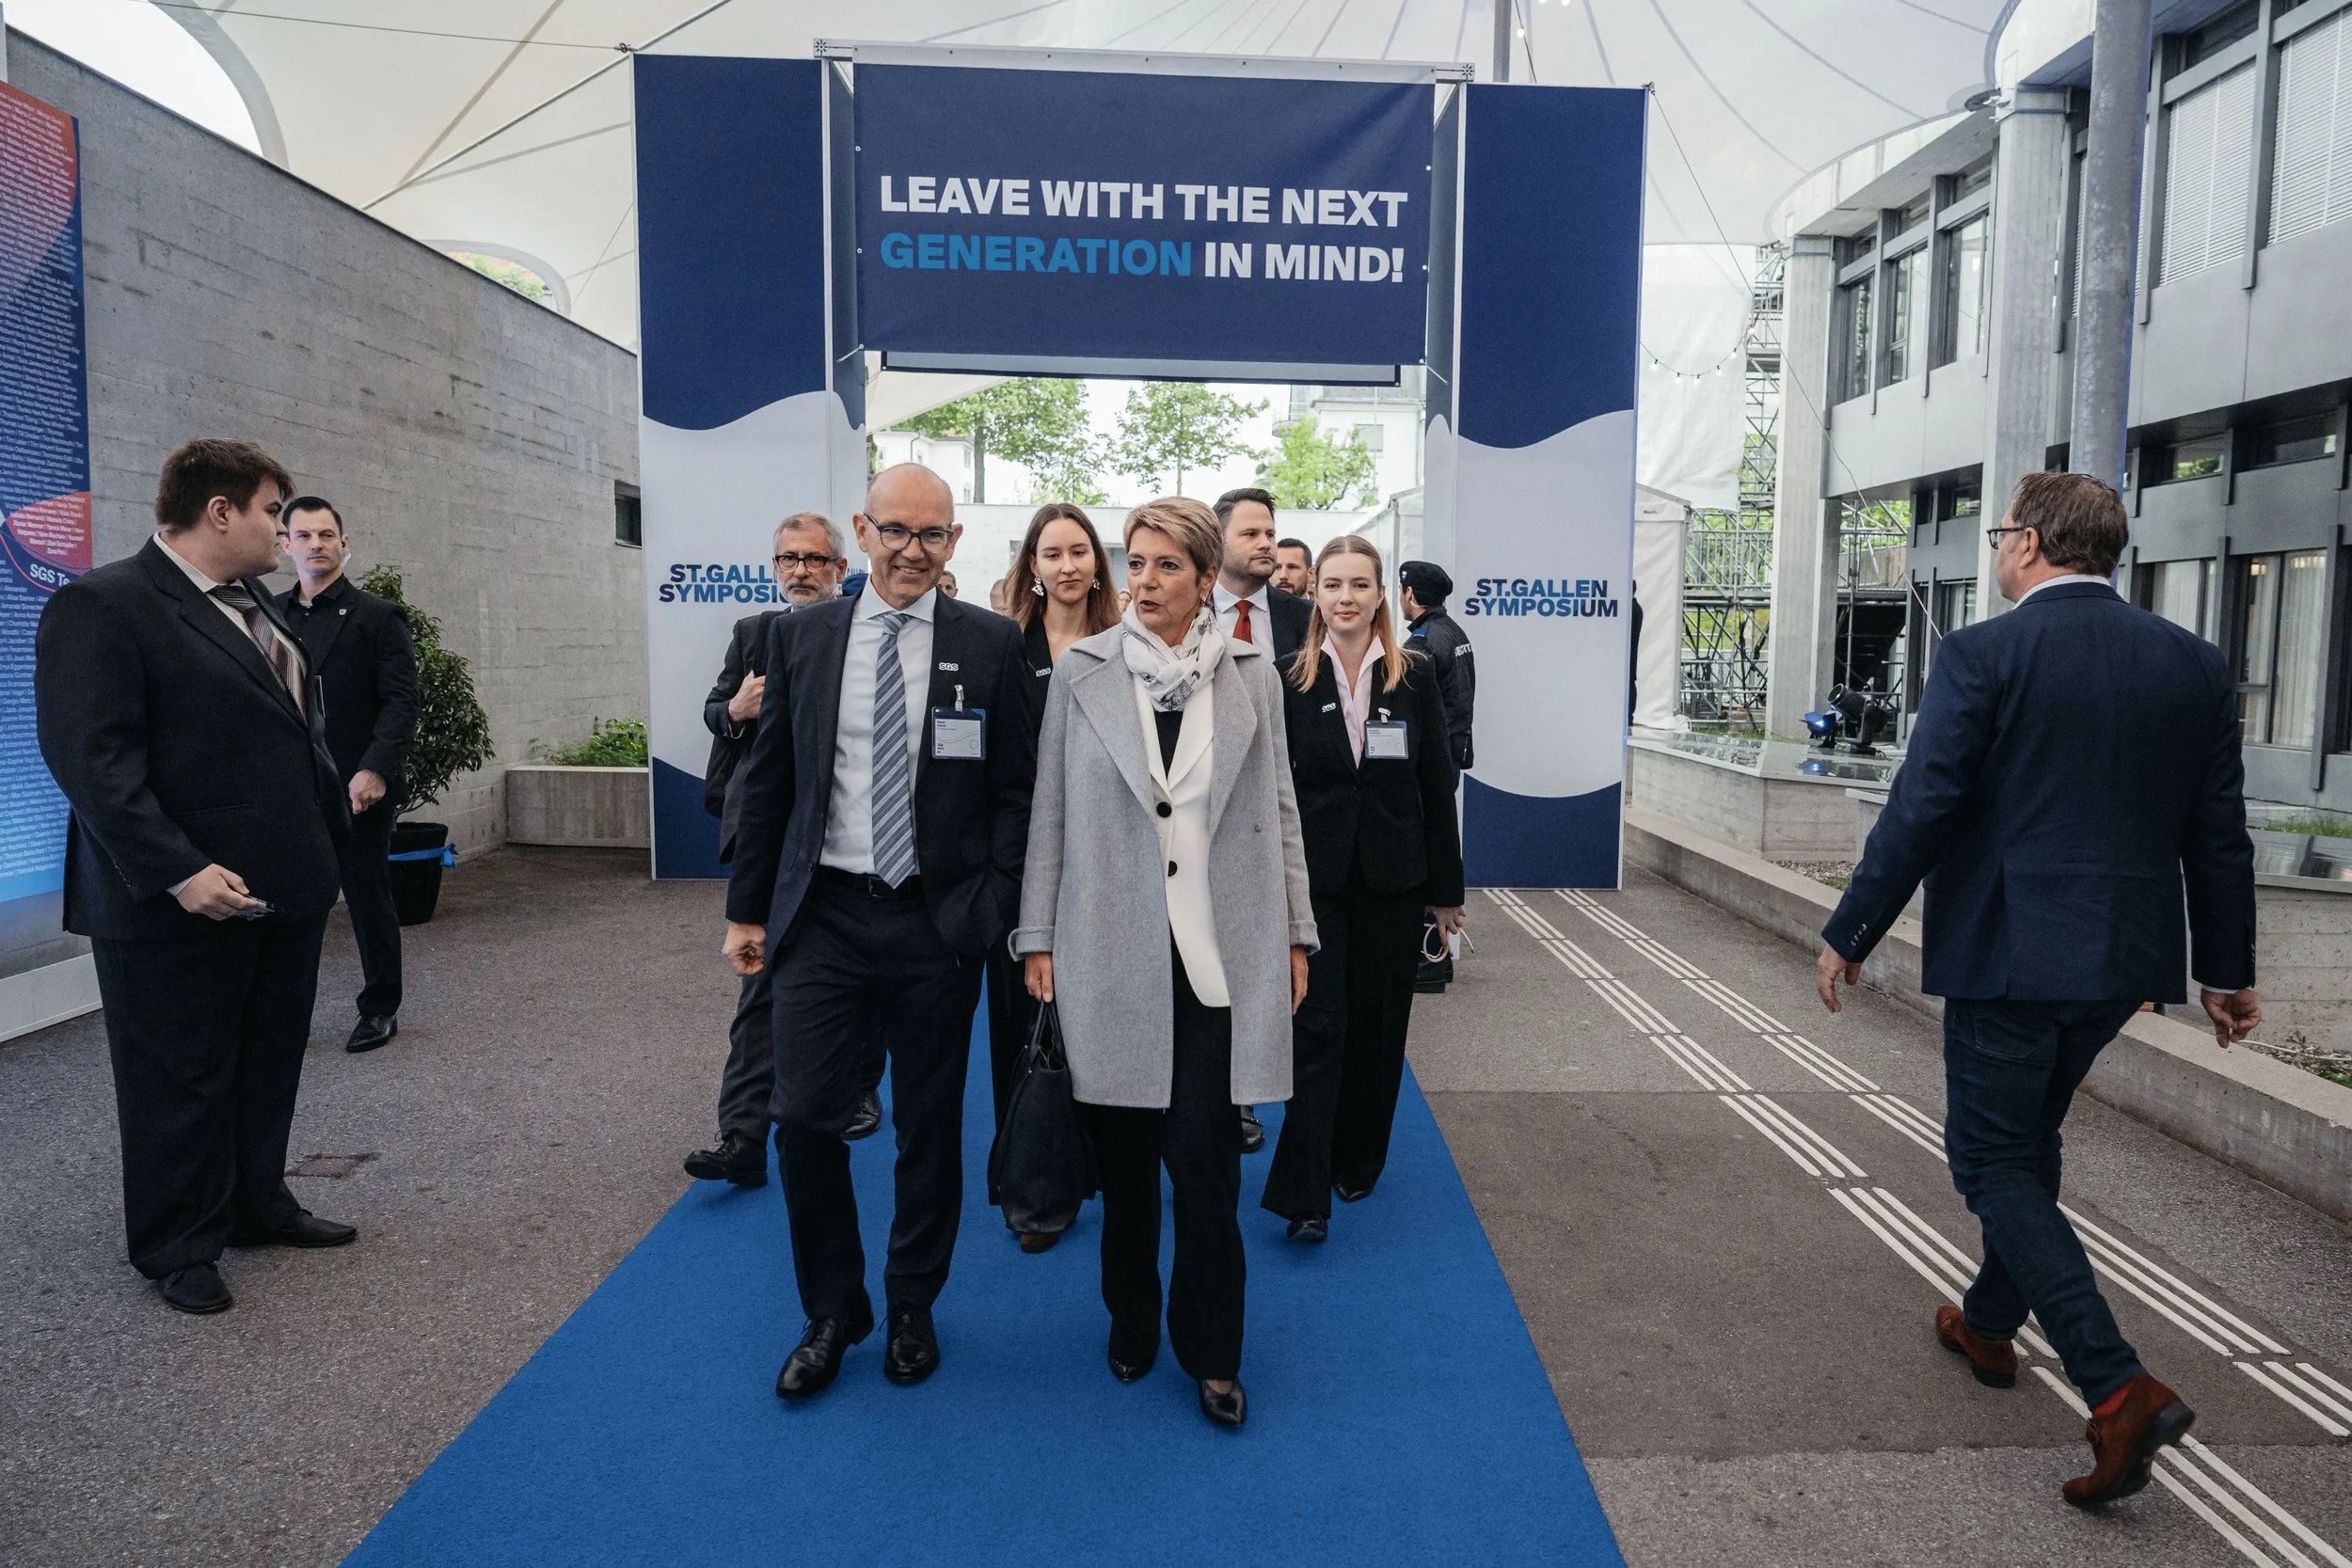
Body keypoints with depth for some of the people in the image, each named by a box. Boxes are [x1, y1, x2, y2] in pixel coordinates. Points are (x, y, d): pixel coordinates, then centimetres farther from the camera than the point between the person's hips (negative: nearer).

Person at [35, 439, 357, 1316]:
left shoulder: (256, 606, 14)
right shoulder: (103, 607, -12)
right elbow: (91, 755, -20)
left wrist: (328, 837, 12)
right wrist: (177, 871, -24)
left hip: (284, 892, 8)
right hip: (180, 905, -8)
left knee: (269, 1067, 18)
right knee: (181, 1080, 7)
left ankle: (257, 1206, 34)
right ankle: (177, 1248, 22)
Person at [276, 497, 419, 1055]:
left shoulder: (378, 616, 0)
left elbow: (401, 701, -8)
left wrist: (375, 769, -20)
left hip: (358, 787, -3)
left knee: (369, 899, 7)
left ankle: (380, 1010, 22)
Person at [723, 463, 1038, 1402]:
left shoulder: (992, 646, -2)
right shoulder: (800, 636, 4)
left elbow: (1015, 791, 0)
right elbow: (768, 782, 8)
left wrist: (993, 906, -8)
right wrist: (747, 908, 8)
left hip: (937, 923, -1)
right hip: (821, 913, 1)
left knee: (929, 1127, 11)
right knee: (804, 1119, 1)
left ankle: (911, 1308, 33)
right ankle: (832, 1313, 25)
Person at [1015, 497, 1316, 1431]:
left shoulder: (1251, 677, 4)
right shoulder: (1081, 672, 2)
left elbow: (1278, 812, 8)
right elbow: (1050, 813, 4)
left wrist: (1294, 934, 7)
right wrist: (1038, 938, 2)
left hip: (1220, 953, 0)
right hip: (1110, 950, 0)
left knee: (1204, 1158, -2)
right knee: (1123, 1156, 10)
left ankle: (1211, 1351, 19)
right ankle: (1132, 1322, 33)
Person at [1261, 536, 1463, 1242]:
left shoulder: (1414, 677, 1)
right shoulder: (1292, 681, -1)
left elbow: (1437, 786, 3)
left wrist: (1446, 888, 3)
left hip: (1393, 879, 2)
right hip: (1315, 879, -1)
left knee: (1377, 1024, 11)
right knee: (1318, 1025, -5)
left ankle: (1359, 1161, 31)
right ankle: (1305, 1193, -2)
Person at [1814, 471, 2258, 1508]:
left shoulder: (1984, 655, -13)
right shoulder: (2192, 664, 5)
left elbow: (1920, 811, -16)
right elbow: (2219, 836, 9)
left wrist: (1848, 935, -6)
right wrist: (2227, 970, 18)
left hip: (2007, 954, -7)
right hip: (2126, 957, 7)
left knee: (1994, 1162, 5)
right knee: (2028, 1141, 23)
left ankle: (2117, 1388, -7)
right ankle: (1989, 1323, 38)